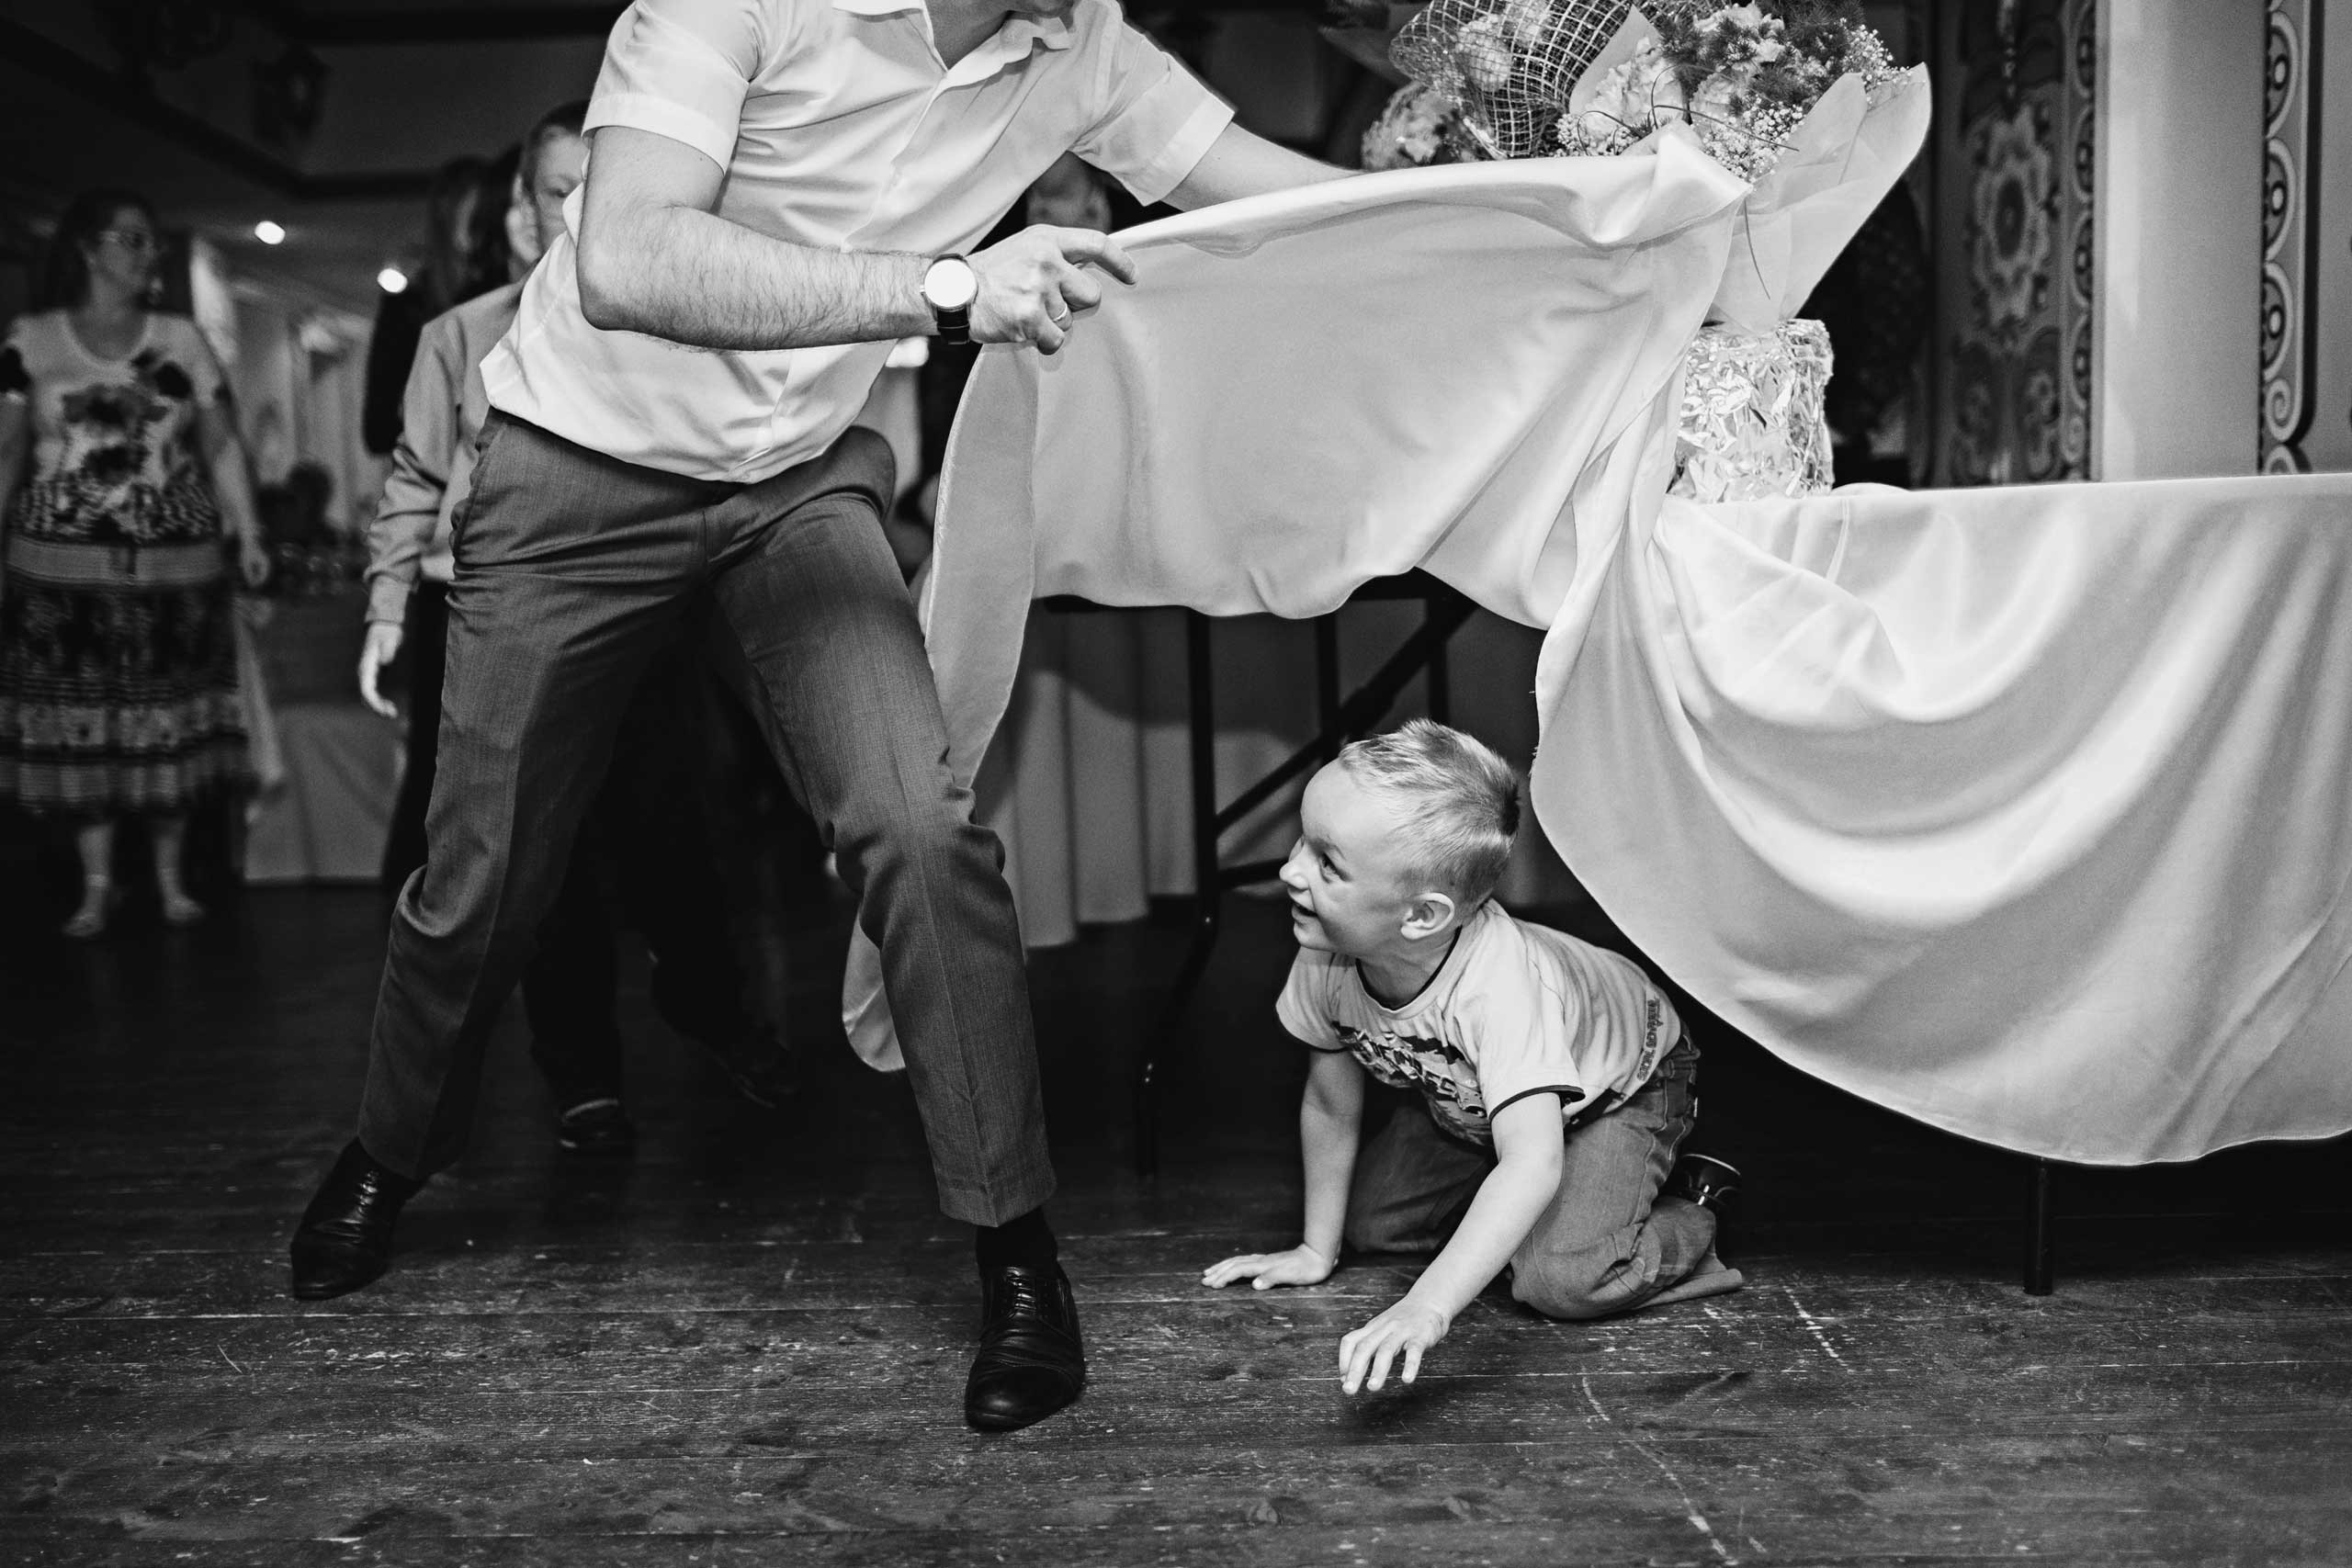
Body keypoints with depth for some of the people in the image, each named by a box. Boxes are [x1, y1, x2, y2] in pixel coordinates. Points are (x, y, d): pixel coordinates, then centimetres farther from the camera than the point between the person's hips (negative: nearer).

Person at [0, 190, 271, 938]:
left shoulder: (180, 340, 7)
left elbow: (221, 444, 6)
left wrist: (248, 533, -4)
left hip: (175, 563, 1)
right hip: (64, 565, -1)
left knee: (170, 721, 3)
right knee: (78, 721, 1)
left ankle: (170, 876, 16)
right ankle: (96, 882, 13)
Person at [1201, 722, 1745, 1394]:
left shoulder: (1499, 985, -46)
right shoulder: (1326, 957, -28)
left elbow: (1534, 1162, -55)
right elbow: (1330, 1105, -10)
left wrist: (1426, 1307, -63)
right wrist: (1317, 1251, -3)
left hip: (1616, 1086, -6)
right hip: (1465, 1100, 6)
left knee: (1560, 1278, -24)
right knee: (1367, 1221, 1)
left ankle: (1685, 1217, 5)